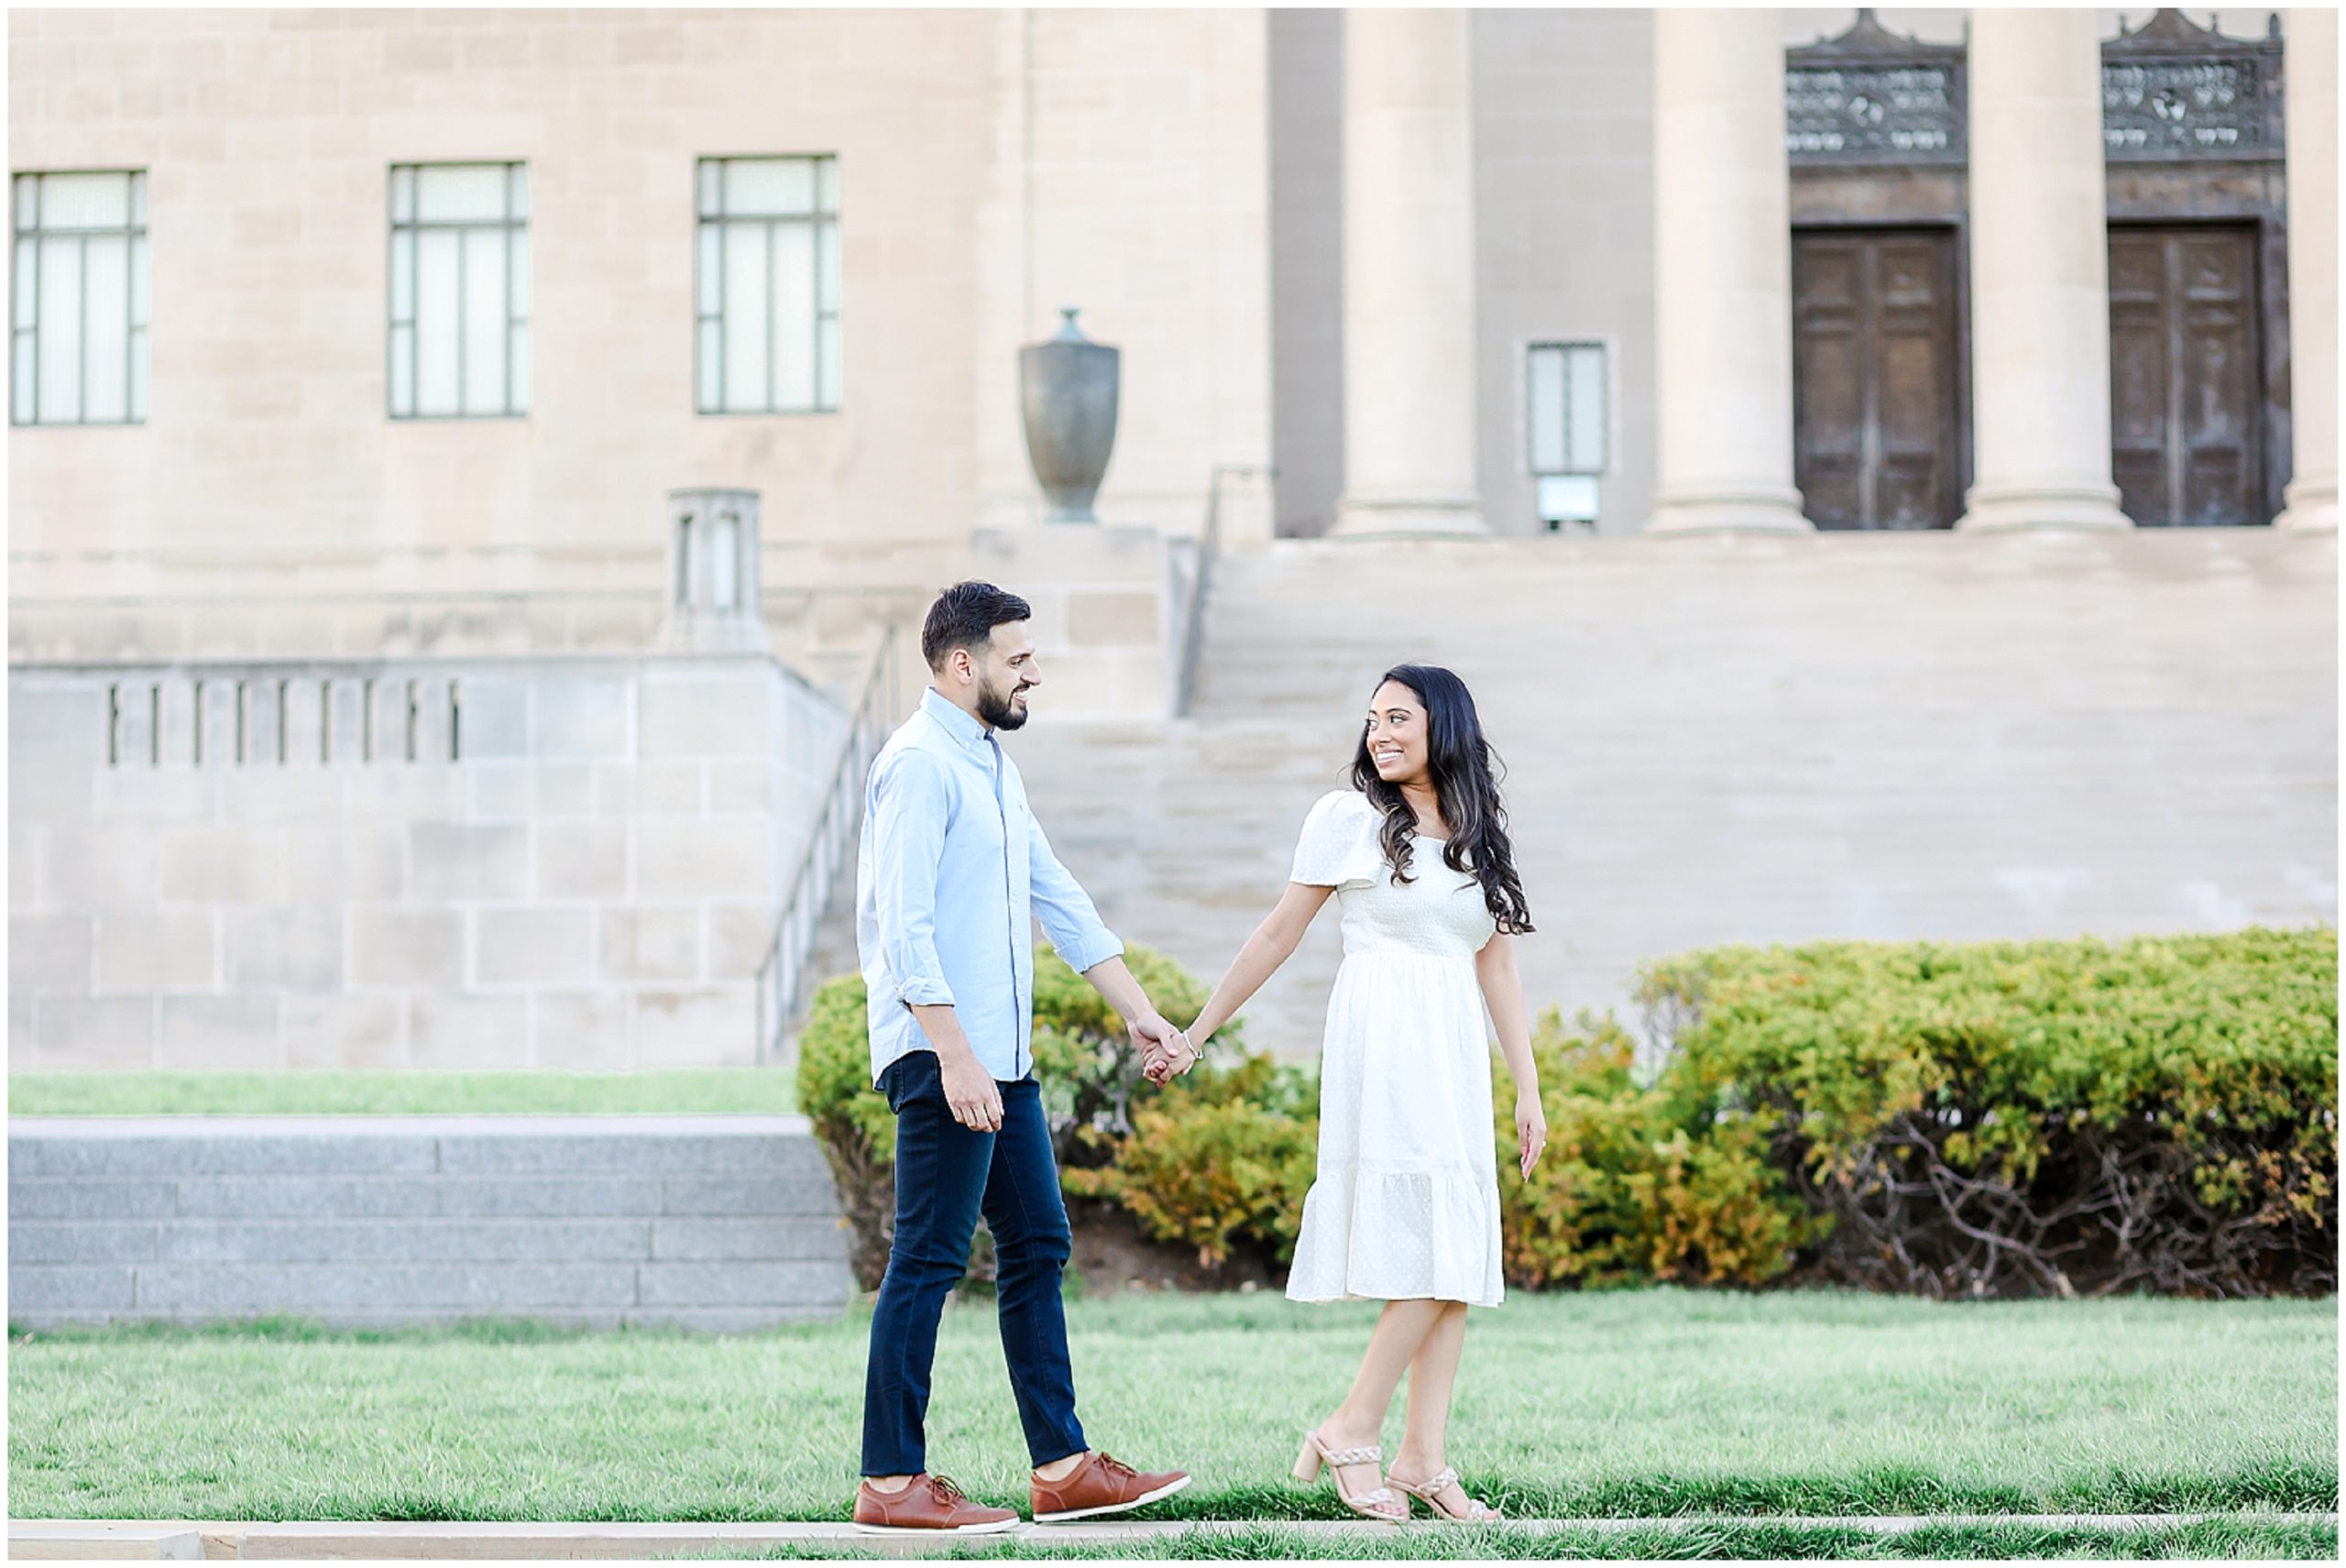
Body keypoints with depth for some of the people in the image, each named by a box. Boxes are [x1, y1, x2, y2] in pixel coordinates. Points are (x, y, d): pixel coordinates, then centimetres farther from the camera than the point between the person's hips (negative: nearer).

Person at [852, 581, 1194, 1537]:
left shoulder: (990, 763, 18)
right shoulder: (919, 765, -13)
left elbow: (1056, 898, 22)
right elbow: (903, 929, -20)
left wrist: (1137, 1010, 19)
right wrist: (954, 1057, -25)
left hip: (1002, 1060, 10)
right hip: (944, 1059, -10)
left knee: (1036, 1250, 11)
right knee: (928, 1262, -7)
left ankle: (1062, 1468, 15)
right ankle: (891, 1485, -3)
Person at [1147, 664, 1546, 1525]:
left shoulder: (1482, 835, 15)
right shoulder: (1349, 817, 2)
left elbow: (1497, 968, 16)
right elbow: (1279, 934, 5)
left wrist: (1528, 1089, 11)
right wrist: (1195, 1035, 5)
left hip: (1456, 1056, 6)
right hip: (1379, 1043, -5)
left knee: (1457, 1255, 0)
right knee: (1426, 1245, -14)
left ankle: (1423, 1460, 2)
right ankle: (1350, 1432, -5)